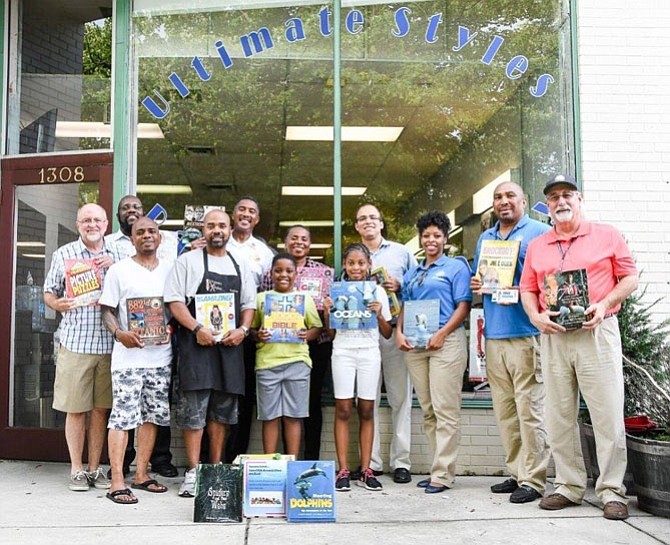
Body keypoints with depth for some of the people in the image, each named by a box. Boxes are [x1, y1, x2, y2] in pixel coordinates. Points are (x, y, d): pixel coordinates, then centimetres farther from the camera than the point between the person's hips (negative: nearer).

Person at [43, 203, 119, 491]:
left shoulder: (117, 255, 9)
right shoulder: (63, 254, 5)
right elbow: (49, 292, 9)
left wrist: (113, 265, -8)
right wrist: (57, 303, -13)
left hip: (108, 343, 2)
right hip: (75, 342, -2)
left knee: (101, 408, 9)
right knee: (75, 409, 3)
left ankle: (95, 468, 21)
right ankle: (77, 470, 16)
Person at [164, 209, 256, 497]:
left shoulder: (241, 266, 16)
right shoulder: (188, 261, 4)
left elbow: (249, 304, 17)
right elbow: (174, 301, -3)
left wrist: (242, 329, -2)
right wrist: (197, 328, -15)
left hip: (230, 344, 4)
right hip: (196, 343, -4)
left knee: (222, 409, 10)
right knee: (193, 409, -5)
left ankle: (216, 469, 20)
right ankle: (193, 473, 1)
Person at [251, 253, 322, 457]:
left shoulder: (305, 299, 10)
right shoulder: (261, 298, 11)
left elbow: (317, 328, 11)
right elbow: (251, 328, 12)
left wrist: (307, 335, -9)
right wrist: (257, 335, -9)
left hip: (297, 361, 0)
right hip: (267, 362, 0)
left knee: (293, 416, 3)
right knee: (269, 416, 4)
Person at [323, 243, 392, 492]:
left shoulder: (378, 292, 8)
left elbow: (387, 333, 9)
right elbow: (330, 331, 9)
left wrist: (379, 314, -8)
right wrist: (327, 313, -8)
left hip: (369, 353, 1)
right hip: (342, 352, 0)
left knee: (367, 410, 1)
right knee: (343, 410, -3)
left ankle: (366, 470, 8)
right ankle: (343, 470, 1)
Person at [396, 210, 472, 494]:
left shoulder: (456, 266, 4)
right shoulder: (411, 273, 21)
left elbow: (464, 305, -5)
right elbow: (404, 307, 21)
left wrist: (442, 334, -16)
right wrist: (399, 332, 2)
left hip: (446, 341, -6)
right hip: (415, 344, 6)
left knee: (445, 410, -7)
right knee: (428, 410, 8)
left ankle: (443, 473, -3)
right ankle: (441, 467, 15)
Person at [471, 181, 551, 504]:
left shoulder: (540, 232, 2)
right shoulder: (485, 238, 21)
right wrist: (476, 285, 5)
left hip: (526, 334, -6)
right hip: (494, 335, 6)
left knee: (529, 409, -5)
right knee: (505, 410, 10)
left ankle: (534, 479, 2)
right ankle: (516, 473, 19)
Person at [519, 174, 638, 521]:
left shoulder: (607, 236, 6)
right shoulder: (536, 246, 14)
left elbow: (630, 278, 5)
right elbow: (528, 289, 14)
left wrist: (604, 304, -11)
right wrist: (536, 316, -5)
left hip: (597, 333, -3)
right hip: (553, 337, 3)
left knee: (608, 414, -4)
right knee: (559, 416, 6)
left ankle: (612, 491, 5)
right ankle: (569, 486, 16)